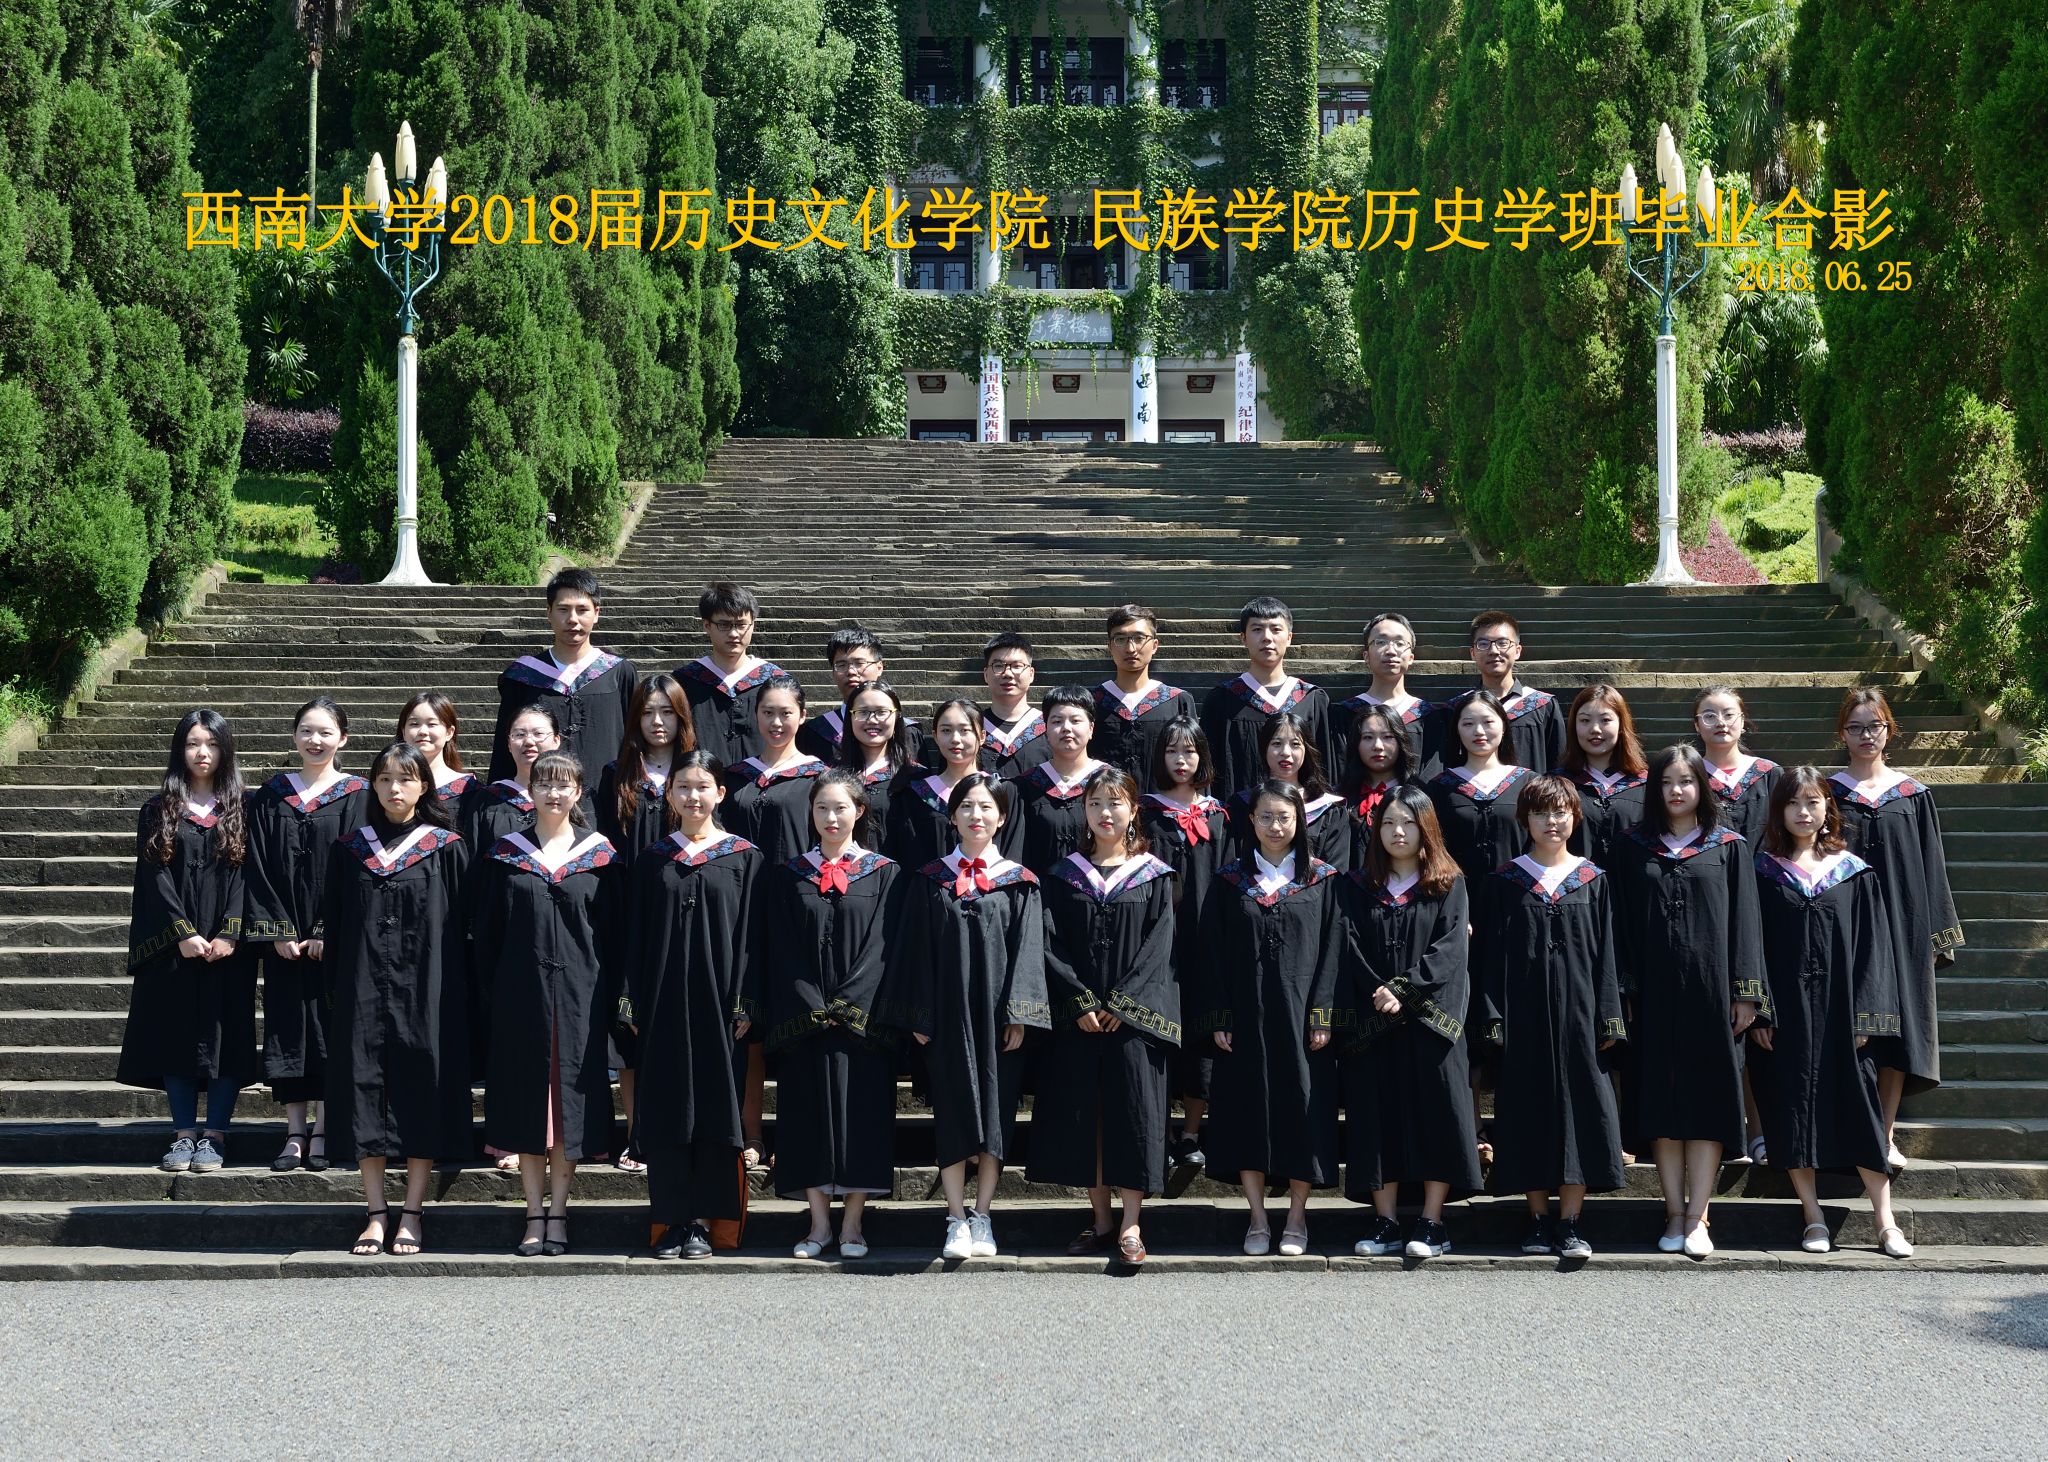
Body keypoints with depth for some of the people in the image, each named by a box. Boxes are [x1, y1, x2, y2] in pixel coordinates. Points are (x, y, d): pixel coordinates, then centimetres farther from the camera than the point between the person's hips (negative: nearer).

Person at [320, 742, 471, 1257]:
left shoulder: (447, 849, 2)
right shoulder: (352, 850, 9)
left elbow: (461, 925, 1)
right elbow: (334, 925, 11)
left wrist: (457, 995, -5)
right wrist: (336, 992, 4)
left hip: (425, 988, -2)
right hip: (364, 989, 2)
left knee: (423, 1095, -1)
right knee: (364, 1092, 0)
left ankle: (412, 1213, 7)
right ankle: (376, 1212, 7)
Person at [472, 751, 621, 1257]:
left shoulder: (600, 855, 4)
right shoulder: (507, 855, 6)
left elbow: (613, 931, 3)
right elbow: (486, 931, 6)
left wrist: (607, 998, -4)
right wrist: (494, 990, -2)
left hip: (578, 996, -1)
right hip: (521, 995, 1)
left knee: (570, 1101, 1)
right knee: (527, 1102, 3)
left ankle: (557, 1212, 9)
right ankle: (535, 1215, 9)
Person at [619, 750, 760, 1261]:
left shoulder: (743, 857, 2)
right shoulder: (653, 860, 9)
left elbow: (750, 933, 0)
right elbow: (635, 934, 9)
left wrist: (746, 1004, -7)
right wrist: (633, 1004, 2)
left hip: (718, 1001, -2)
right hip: (664, 1002, 2)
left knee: (715, 1104, -1)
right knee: (666, 1108, 2)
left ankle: (703, 1220, 5)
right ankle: (672, 1220, 7)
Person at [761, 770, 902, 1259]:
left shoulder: (882, 874, 3)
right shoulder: (789, 876, 8)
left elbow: (883, 946, -4)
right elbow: (780, 950, 3)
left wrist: (848, 1006, -13)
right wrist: (810, 1007, -9)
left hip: (863, 1018, -1)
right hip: (802, 1017, 2)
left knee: (861, 1113, -1)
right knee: (809, 1115, 2)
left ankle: (852, 1224, 5)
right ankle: (820, 1223, 9)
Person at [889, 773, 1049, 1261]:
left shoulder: (1019, 883, 3)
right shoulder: (930, 881, 6)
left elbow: (1026, 951, -1)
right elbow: (915, 949, 5)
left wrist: (1018, 1016, -9)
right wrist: (917, 1016, -2)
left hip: (998, 1017, 0)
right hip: (947, 1017, 0)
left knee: (995, 1115, 2)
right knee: (952, 1115, 1)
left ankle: (982, 1217, 10)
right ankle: (957, 1220, 6)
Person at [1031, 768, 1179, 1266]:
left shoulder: (1154, 877, 4)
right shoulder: (1065, 875, 8)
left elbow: (1158, 946, -4)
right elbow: (1051, 945, 1)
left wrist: (1123, 1003, -14)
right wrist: (1082, 1003, -11)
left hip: (1134, 1015, -2)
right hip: (1079, 1015, 2)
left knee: (1133, 1109, -6)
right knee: (1082, 1111, 3)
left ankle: (1131, 1225, -3)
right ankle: (1101, 1219, 12)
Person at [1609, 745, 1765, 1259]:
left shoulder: (1728, 848, 6)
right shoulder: (1632, 848, 9)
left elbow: (1743, 919, 2)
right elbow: (1621, 923, 6)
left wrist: (1745, 991, -5)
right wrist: (1623, 992, -2)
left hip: (1709, 986, -1)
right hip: (1654, 991, 1)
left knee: (1708, 1098, -3)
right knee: (1661, 1100, 2)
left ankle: (1695, 1216, -2)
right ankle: (1675, 1212, 7)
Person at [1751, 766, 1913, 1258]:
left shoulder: (1854, 872, 6)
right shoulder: (1764, 872, 4)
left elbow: (1871, 944, 3)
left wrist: (1866, 1014, -5)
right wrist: (1758, 1013, -7)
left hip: (1840, 1007, 0)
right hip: (1786, 1009, 0)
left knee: (1857, 1105, 0)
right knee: (1794, 1107, 1)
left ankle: (1885, 1222, 5)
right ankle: (1813, 1217, 11)